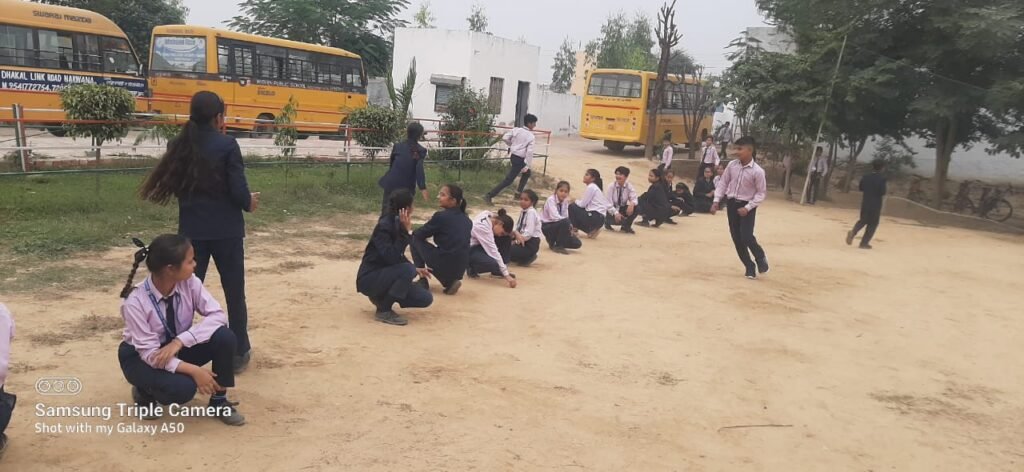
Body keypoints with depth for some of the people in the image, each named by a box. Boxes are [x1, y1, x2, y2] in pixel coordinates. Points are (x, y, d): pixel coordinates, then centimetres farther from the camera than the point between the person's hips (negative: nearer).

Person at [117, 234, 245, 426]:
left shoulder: (190, 282, -20)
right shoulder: (135, 302, -30)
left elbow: (217, 315, -23)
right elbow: (149, 352, -28)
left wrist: (180, 341, -36)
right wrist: (193, 371, -37)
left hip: (179, 347, 4)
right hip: (141, 356, -4)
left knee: (224, 336, -25)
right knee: (182, 388, -33)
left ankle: (219, 401, -5)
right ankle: (144, 392, 3)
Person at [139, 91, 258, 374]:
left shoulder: (178, 146, 3)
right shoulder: (227, 145, -12)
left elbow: (174, 186, 8)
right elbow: (238, 190, -14)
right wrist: (249, 204, 7)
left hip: (191, 230, 4)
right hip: (226, 231, -4)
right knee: (234, 293, 9)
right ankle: (239, 353, 18)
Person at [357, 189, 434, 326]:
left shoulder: (398, 224, 2)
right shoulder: (384, 226, -22)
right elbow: (392, 258, -34)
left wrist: (415, 269, 4)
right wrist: (406, 231, -31)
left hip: (386, 275, 8)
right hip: (370, 278, -8)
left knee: (425, 299, -3)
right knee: (408, 270, -33)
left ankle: (382, 297, 13)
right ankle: (383, 310, -15)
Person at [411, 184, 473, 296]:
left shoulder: (441, 216, -10)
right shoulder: (466, 220, 9)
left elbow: (418, 234, 2)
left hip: (443, 266, -6)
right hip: (460, 269, 6)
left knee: (416, 239, 11)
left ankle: (422, 281, 11)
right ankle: (450, 281, 14)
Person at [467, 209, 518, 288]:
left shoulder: (490, 216, -12)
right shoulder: (483, 227, -33)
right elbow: (494, 252, -34)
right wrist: (507, 275, -34)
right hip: (469, 250, -9)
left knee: (506, 238, -8)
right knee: (495, 264, -32)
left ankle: (498, 271, 1)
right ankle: (472, 268, -2)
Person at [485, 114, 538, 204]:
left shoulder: (516, 130, 1)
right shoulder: (531, 136, -14)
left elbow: (505, 138, -2)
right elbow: (529, 152, -21)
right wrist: (527, 166, -18)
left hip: (513, 156, 8)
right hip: (520, 159, -8)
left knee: (527, 173, 29)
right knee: (509, 180, -6)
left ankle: (519, 192, 31)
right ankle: (489, 195, -12)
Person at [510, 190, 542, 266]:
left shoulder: (531, 212, -19)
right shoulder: (523, 212, 8)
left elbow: (529, 233, -23)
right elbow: (518, 228, 9)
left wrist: (517, 241, -19)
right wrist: (516, 233, -13)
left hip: (531, 243, -9)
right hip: (524, 240, 9)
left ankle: (528, 258, -2)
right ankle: (526, 257, 8)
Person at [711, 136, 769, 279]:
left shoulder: (757, 171, -16)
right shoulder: (732, 165, -3)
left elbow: (761, 193, -10)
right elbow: (723, 183, 7)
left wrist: (748, 208, -18)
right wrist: (716, 201, 0)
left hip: (747, 206, -5)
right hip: (731, 203, 5)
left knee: (746, 236, -14)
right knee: (736, 238, 6)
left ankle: (761, 258, 16)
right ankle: (750, 266, 21)